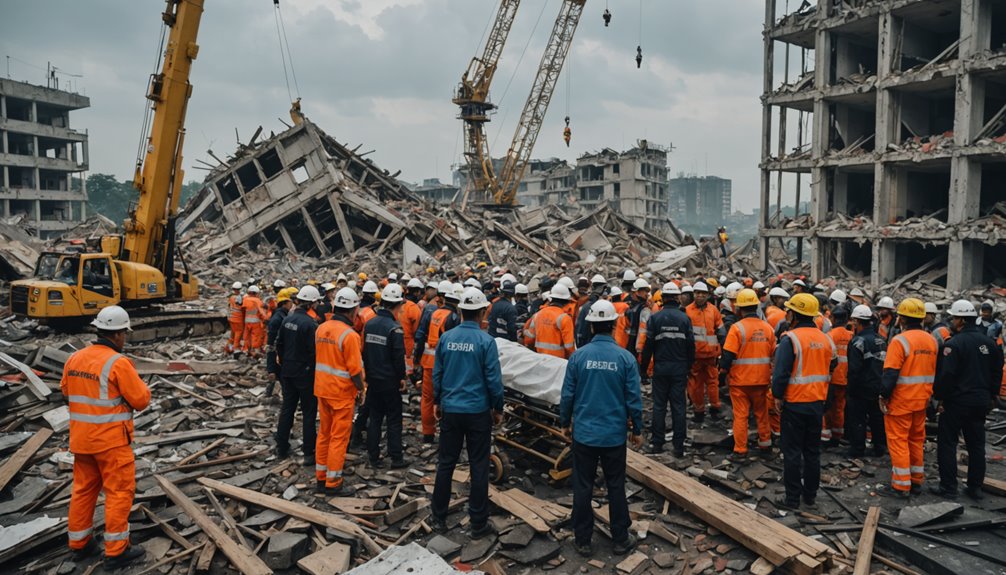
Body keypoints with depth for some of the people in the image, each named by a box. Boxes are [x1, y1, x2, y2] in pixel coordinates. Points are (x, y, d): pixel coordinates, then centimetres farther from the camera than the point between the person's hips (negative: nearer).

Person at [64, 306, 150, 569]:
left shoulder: (74, 359, 2)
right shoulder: (118, 363, -20)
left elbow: (66, 391, 19)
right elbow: (141, 400, -14)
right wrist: (139, 384, 4)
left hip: (81, 438, 7)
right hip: (111, 440, -7)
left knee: (84, 488, 19)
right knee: (120, 491, 2)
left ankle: (79, 544, 31)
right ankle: (116, 551, 7)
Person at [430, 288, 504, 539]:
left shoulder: (446, 338, -2)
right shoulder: (486, 341, -13)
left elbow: (437, 374, 5)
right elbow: (494, 379, -10)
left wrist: (437, 401, 18)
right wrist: (498, 408, 3)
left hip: (450, 410, 3)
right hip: (478, 412, -3)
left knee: (445, 464, 13)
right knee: (479, 467, 6)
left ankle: (439, 518, 23)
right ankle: (479, 524, 13)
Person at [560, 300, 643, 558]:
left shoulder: (578, 356, -9)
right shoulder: (626, 358, -9)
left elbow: (567, 394, -4)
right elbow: (634, 398, -5)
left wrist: (565, 423, 11)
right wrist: (637, 430, 7)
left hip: (584, 433, 0)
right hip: (615, 434, 0)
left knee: (582, 488, 10)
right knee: (616, 487, 13)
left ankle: (583, 540, 20)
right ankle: (621, 539, 24)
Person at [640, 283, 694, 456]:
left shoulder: (655, 318, -6)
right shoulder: (684, 318, -3)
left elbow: (648, 345, -6)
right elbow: (691, 345, 0)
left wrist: (643, 368, 3)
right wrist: (689, 366, 13)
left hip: (661, 368, 0)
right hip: (680, 368, 0)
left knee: (659, 406, 8)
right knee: (679, 406, 5)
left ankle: (657, 443, 12)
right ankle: (678, 446, 6)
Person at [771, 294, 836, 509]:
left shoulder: (790, 339, -17)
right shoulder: (825, 339, 5)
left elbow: (781, 372, -18)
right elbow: (830, 367, 16)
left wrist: (777, 396, -7)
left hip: (795, 403, -6)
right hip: (817, 403, 6)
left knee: (792, 452, 2)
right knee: (813, 451, 14)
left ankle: (792, 498, 8)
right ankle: (810, 496, 22)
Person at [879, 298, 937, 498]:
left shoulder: (900, 341, -17)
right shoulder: (931, 341, 6)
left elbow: (890, 373, -20)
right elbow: (935, 372, 14)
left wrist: (884, 396, -11)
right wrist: (929, 395, 21)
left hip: (900, 401, -7)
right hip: (922, 400, 7)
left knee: (898, 441, 0)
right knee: (916, 440, 17)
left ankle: (901, 486, 3)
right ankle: (916, 481, 26)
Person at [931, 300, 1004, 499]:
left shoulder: (954, 343, -17)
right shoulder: (989, 342, 7)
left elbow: (946, 376, -21)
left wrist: (940, 398, -11)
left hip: (957, 401, -7)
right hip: (981, 402, 7)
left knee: (947, 443, 2)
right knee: (976, 445, 15)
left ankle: (948, 487, 6)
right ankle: (975, 487, 22)